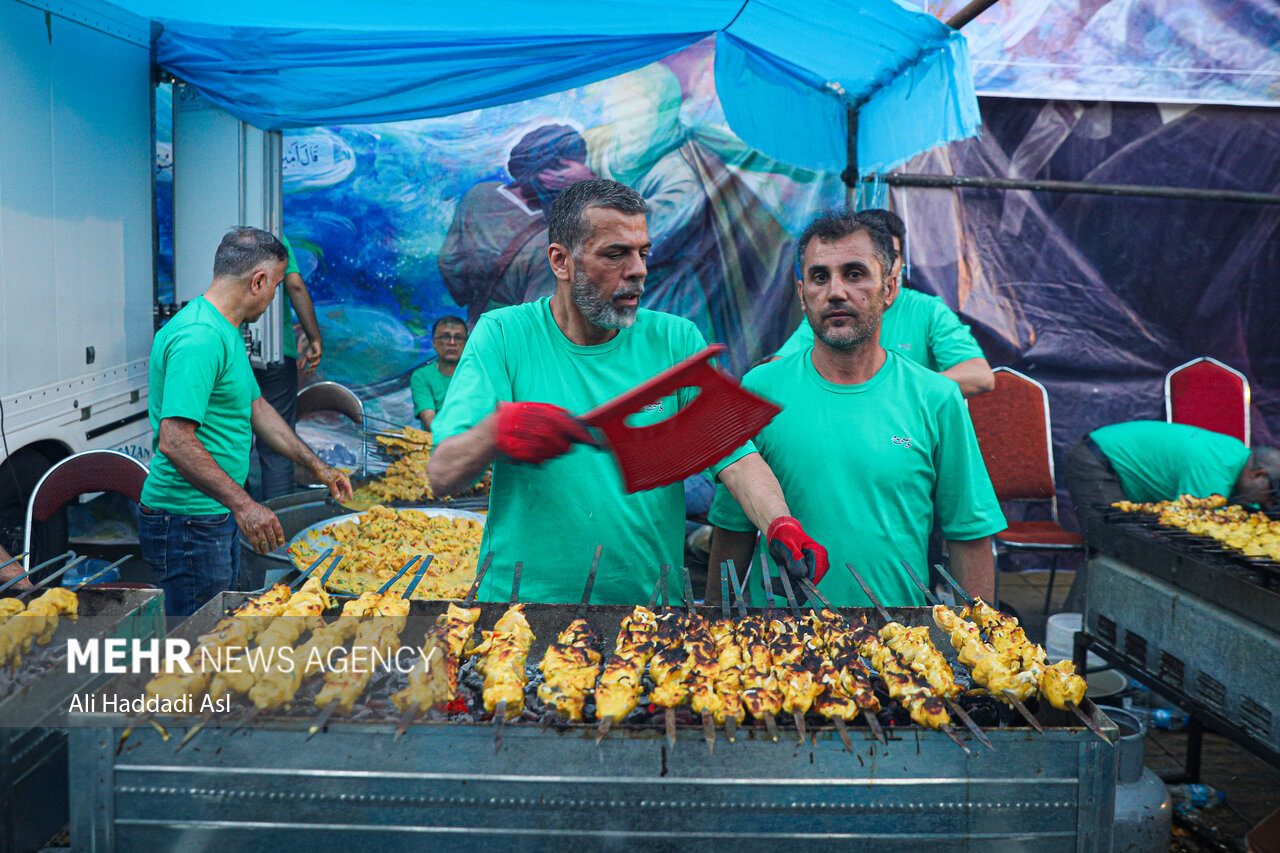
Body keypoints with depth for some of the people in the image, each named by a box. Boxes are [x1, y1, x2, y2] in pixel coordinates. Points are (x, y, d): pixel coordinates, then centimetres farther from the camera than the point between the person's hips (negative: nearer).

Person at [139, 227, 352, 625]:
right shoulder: (199, 337, -22)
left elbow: (256, 408, 22)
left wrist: (316, 465, 23)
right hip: (189, 521, -11)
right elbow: (174, 441, -29)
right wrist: (242, 504, -30)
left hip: (220, 515, 11)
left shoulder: (225, 331, 12)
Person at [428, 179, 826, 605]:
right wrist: (498, 429, -26)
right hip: (523, 598, -2)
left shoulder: (675, 340, 8)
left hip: (651, 601, 3)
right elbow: (441, 475, -5)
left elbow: (734, 454, 0)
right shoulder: (503, 336, 2)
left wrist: (781, 524, -19)